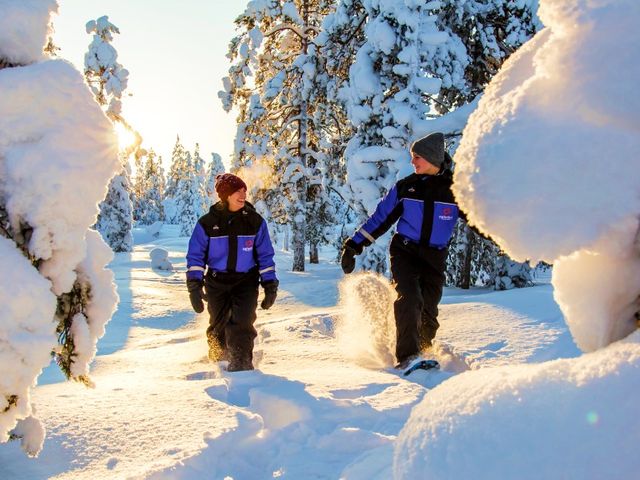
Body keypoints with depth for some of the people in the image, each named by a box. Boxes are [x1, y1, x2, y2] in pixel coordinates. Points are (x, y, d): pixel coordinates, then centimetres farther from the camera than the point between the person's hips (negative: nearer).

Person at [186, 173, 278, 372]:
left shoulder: (254, 221, -2)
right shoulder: (207, 223, -4)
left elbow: (265, 256, 3)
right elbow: (196, 255, -1)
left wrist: (270, 285, -2)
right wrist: (194, 286, -9)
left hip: (246, 281, 0)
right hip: (217, 282, 1)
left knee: (241, 323, -18)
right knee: (218, 325, 11)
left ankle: (242, 362, -5)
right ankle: (217, 362, 36)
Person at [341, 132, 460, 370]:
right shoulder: (405, 186, 2)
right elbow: (379, 218, 6)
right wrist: (353, 246, 3)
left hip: (435, 258, 1)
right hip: (404, 252, -1)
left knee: (428, 313, -2)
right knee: (409, 299, -23)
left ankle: (423, 354, 20)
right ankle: (407, 355, -23)